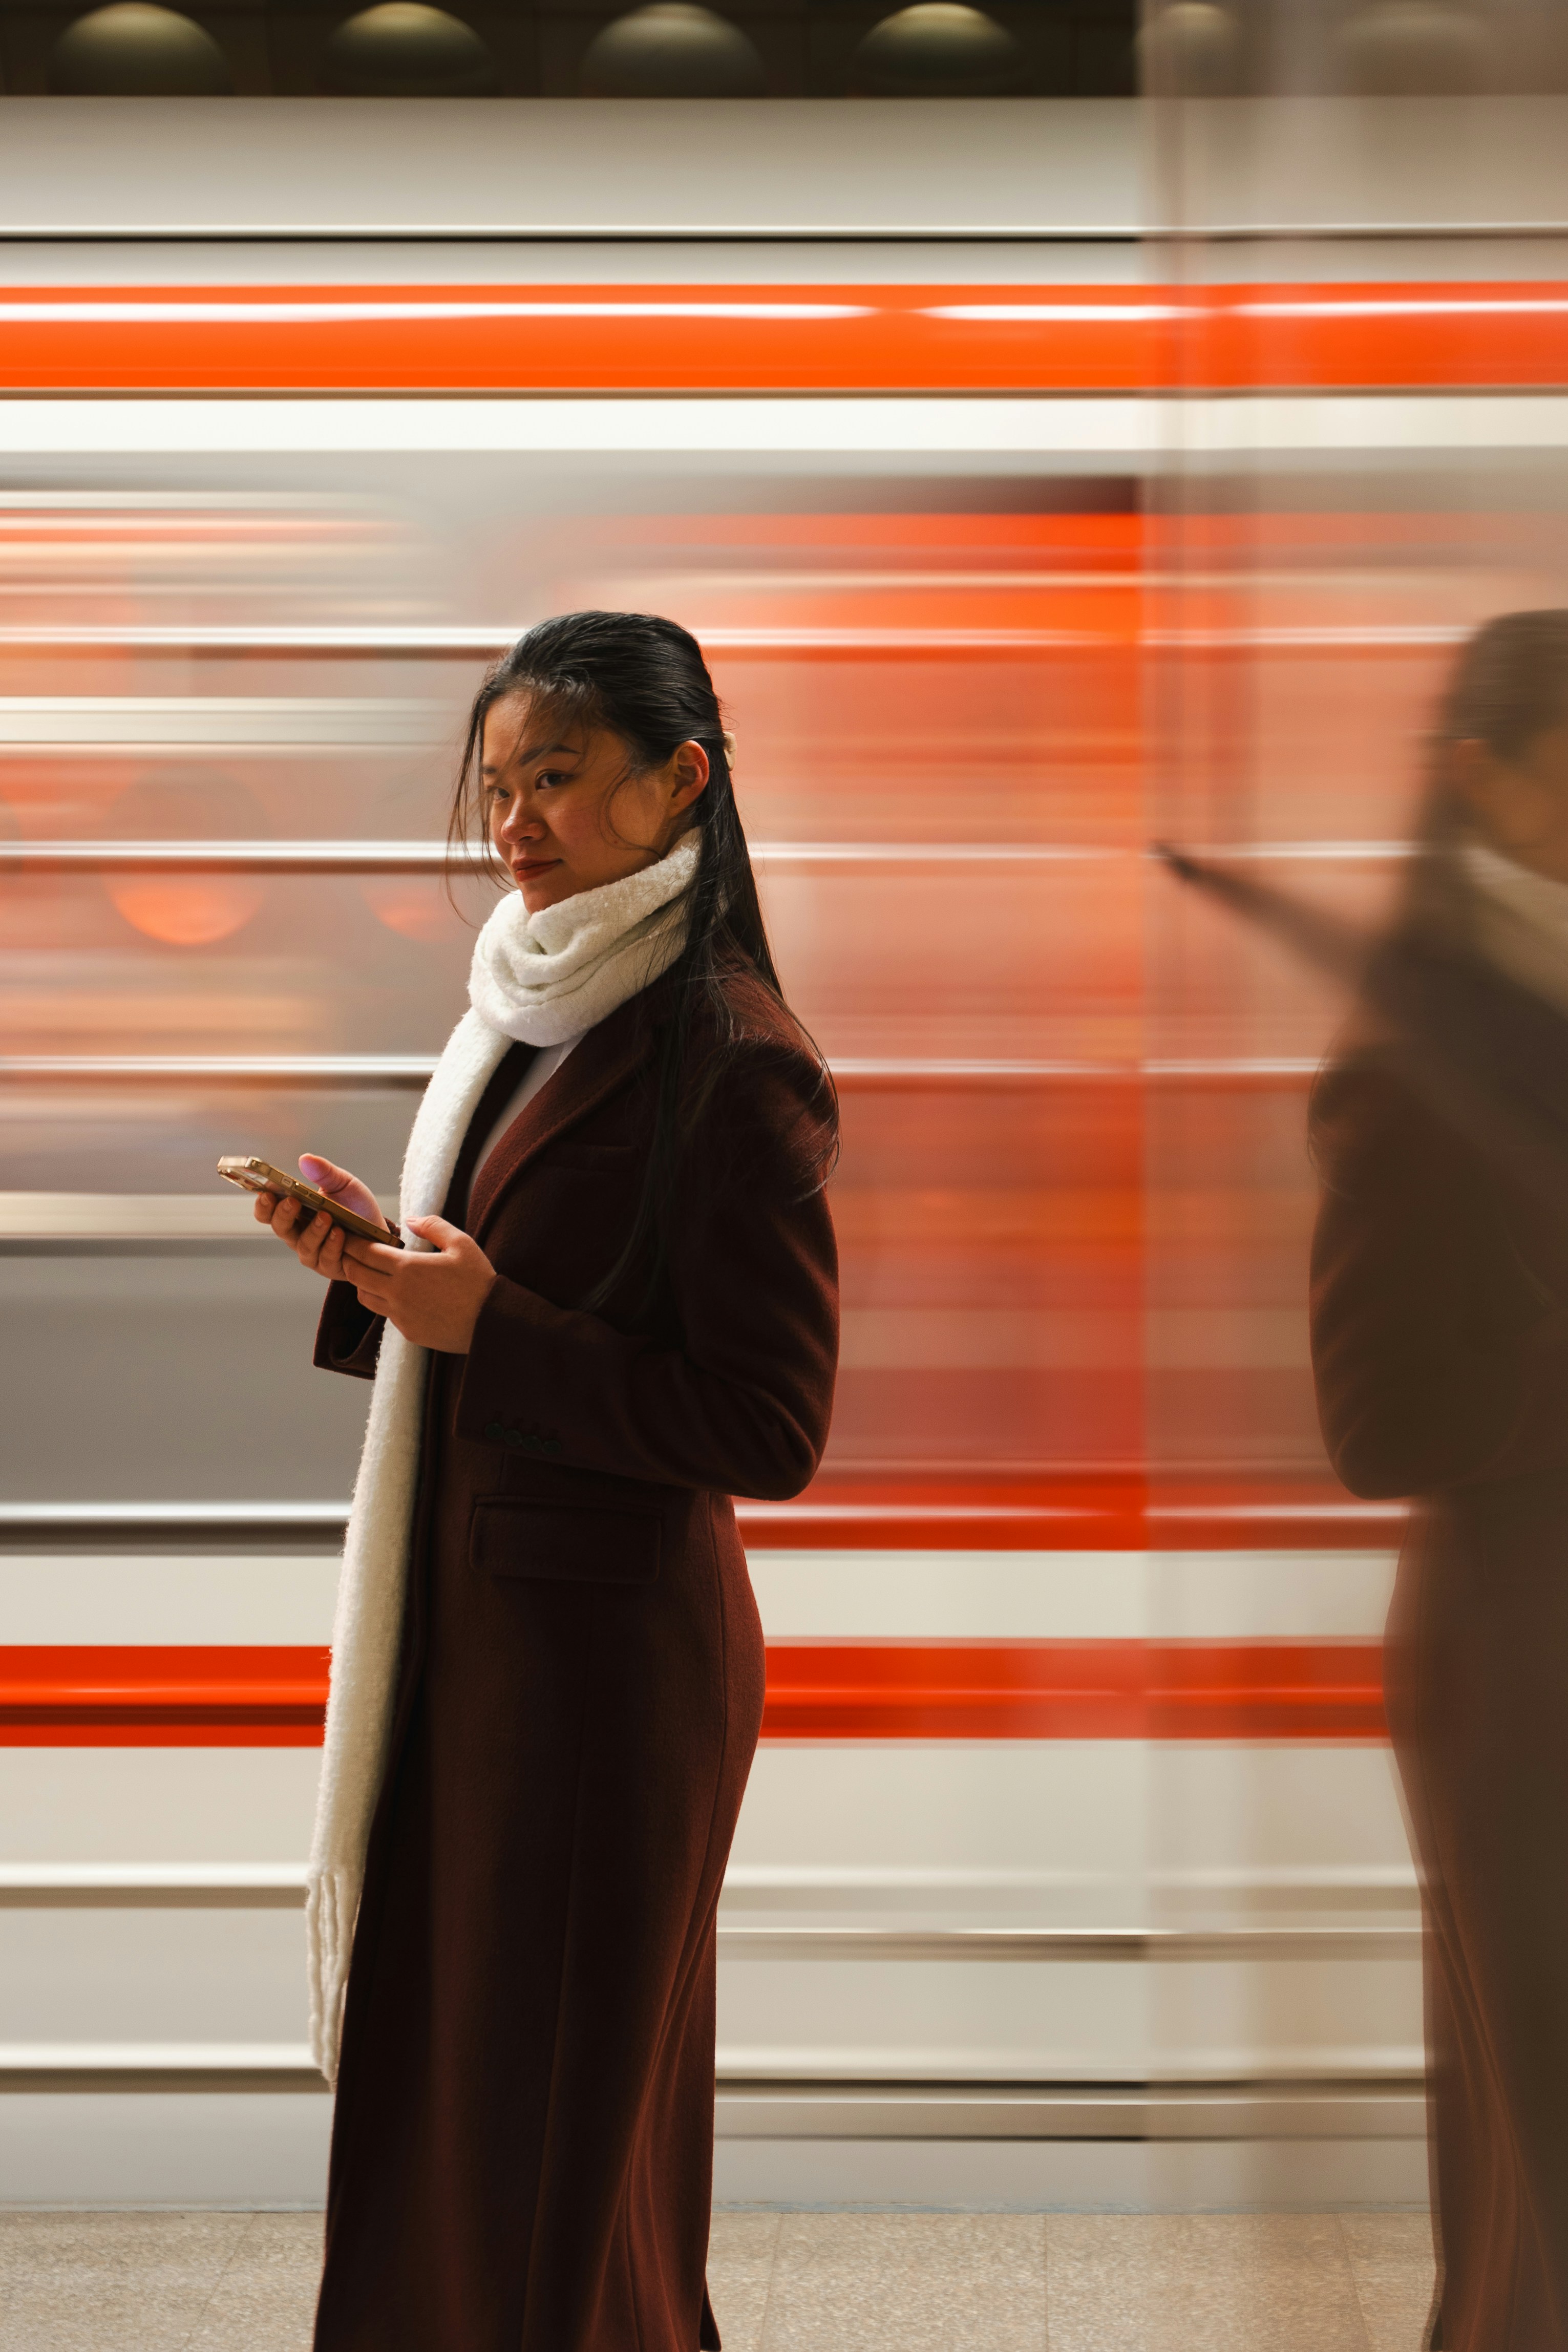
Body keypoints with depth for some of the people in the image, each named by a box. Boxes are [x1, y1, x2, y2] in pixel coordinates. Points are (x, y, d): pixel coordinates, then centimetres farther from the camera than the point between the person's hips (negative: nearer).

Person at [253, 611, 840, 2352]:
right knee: (428, 2067, 15)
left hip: (608, 1634, -8)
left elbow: (772, 1428, -18)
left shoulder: (730, 1057, -16)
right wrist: (373, 1265, 1)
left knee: (556, 2107, 3)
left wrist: (490, 1323, -22)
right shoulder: (527, 1012, 12)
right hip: (460, 1604, 9)